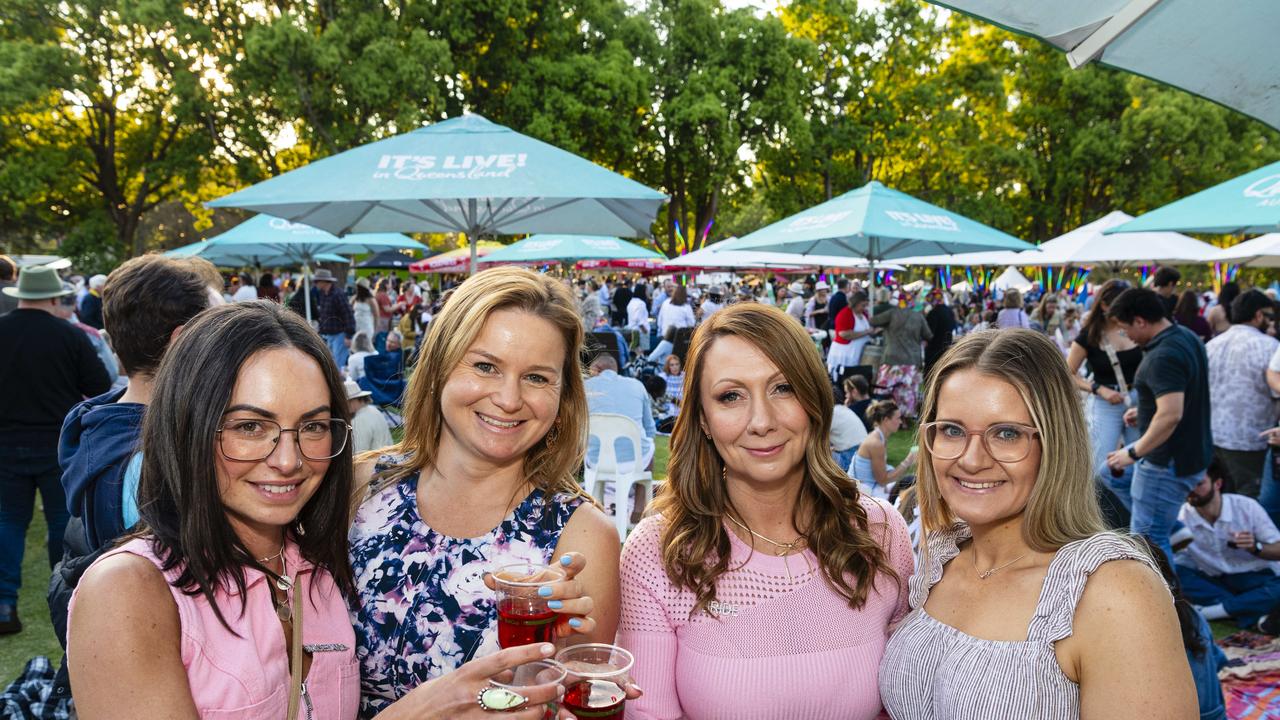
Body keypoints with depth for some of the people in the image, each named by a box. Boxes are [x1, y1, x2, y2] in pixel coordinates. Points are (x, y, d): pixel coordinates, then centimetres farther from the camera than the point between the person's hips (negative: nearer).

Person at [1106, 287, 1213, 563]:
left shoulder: (1163, 357, -26)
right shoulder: (1187, 337, 6)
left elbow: (1170, 416, -32)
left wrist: (1134, 453, -23)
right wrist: (1146, 410, 17)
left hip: (1169, 462, -11)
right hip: (1192, 450, 11)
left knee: (1148, 538, -5)